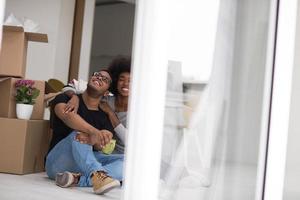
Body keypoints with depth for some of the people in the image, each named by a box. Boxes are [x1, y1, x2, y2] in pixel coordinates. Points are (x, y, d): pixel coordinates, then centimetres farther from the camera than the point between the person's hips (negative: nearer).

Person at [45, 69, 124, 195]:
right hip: (58, 164, -3)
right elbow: (66, 114, -22)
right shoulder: (66, 98, 4)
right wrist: (93, 131, -40)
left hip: (87, 164, 3)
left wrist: (94, 140, -35)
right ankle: (97, 174, -52)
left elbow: (103, 145, -9)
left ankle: (79, 179, -38)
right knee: (78, 132, -30)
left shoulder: (104, 117, 11)